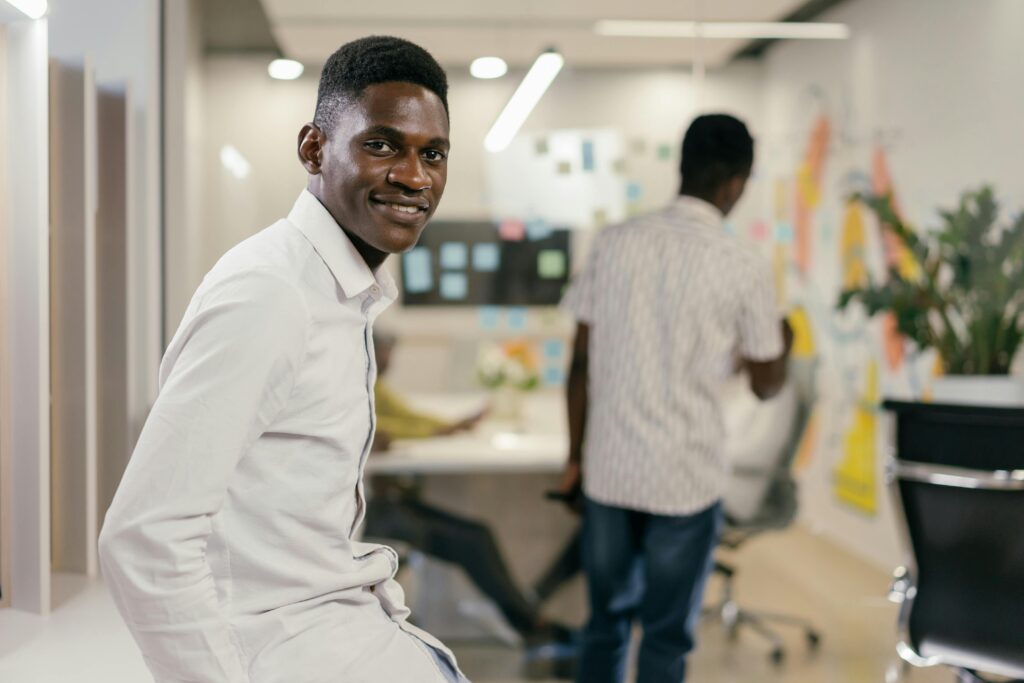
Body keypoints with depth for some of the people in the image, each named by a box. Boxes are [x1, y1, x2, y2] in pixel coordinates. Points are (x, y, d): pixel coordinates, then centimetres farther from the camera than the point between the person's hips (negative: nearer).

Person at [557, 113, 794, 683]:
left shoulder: (614, 243, 0)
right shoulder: (743, 268, -8)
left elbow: (582, 363, 2)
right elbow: (766, 385, 3)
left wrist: (576, 456, 12)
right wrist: (783, 343, 24)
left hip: (609, 470, 3)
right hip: (686, 480, -3)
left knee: (606, 623, 18)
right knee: (666, 637, 10)